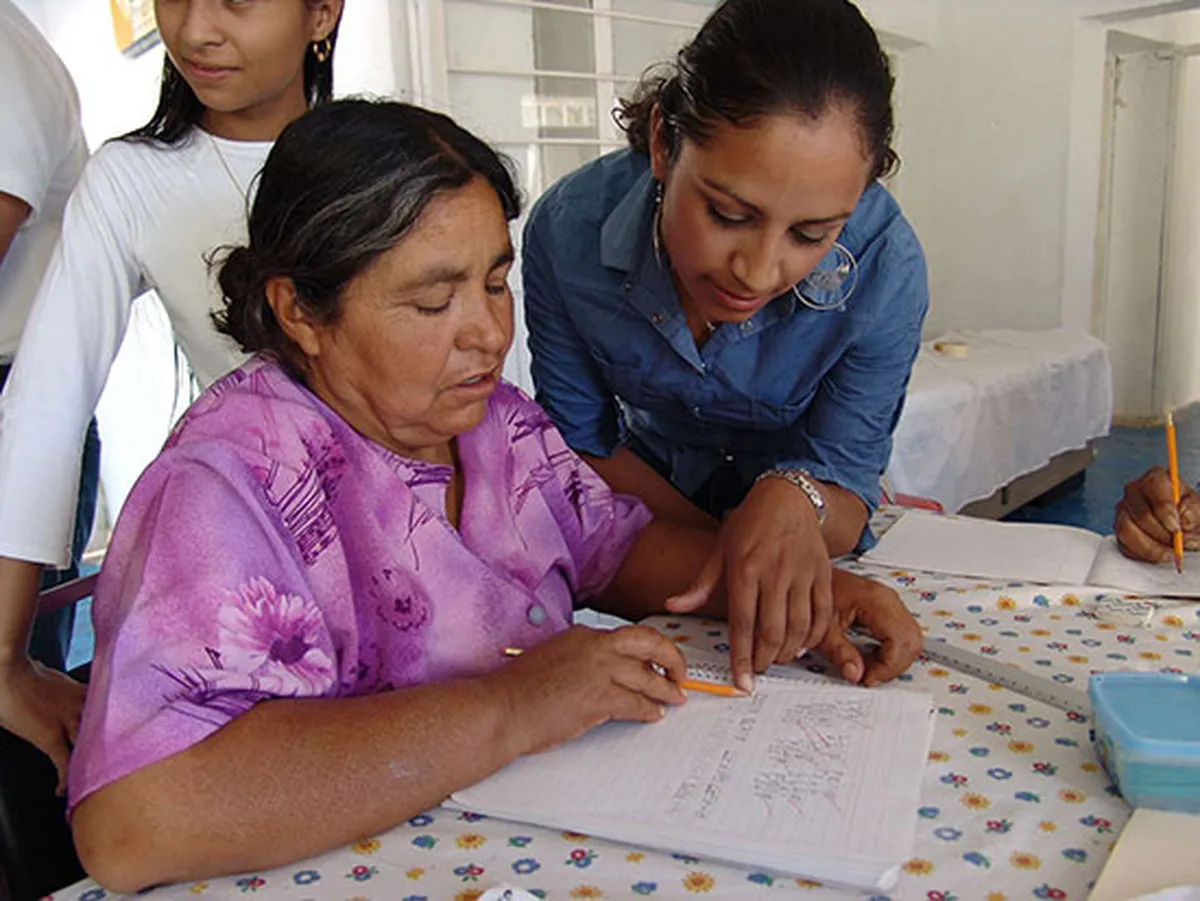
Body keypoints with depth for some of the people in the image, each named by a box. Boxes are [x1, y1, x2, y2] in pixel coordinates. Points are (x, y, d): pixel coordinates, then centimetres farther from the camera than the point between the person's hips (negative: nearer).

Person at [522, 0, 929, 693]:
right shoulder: (569, 227, -27)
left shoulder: (885, 270, -29)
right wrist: (726, 548, -22)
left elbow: (847, 486, -18)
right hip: (652, 495, 1)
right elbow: (582, 446, -13)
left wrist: (797, 500, -42)